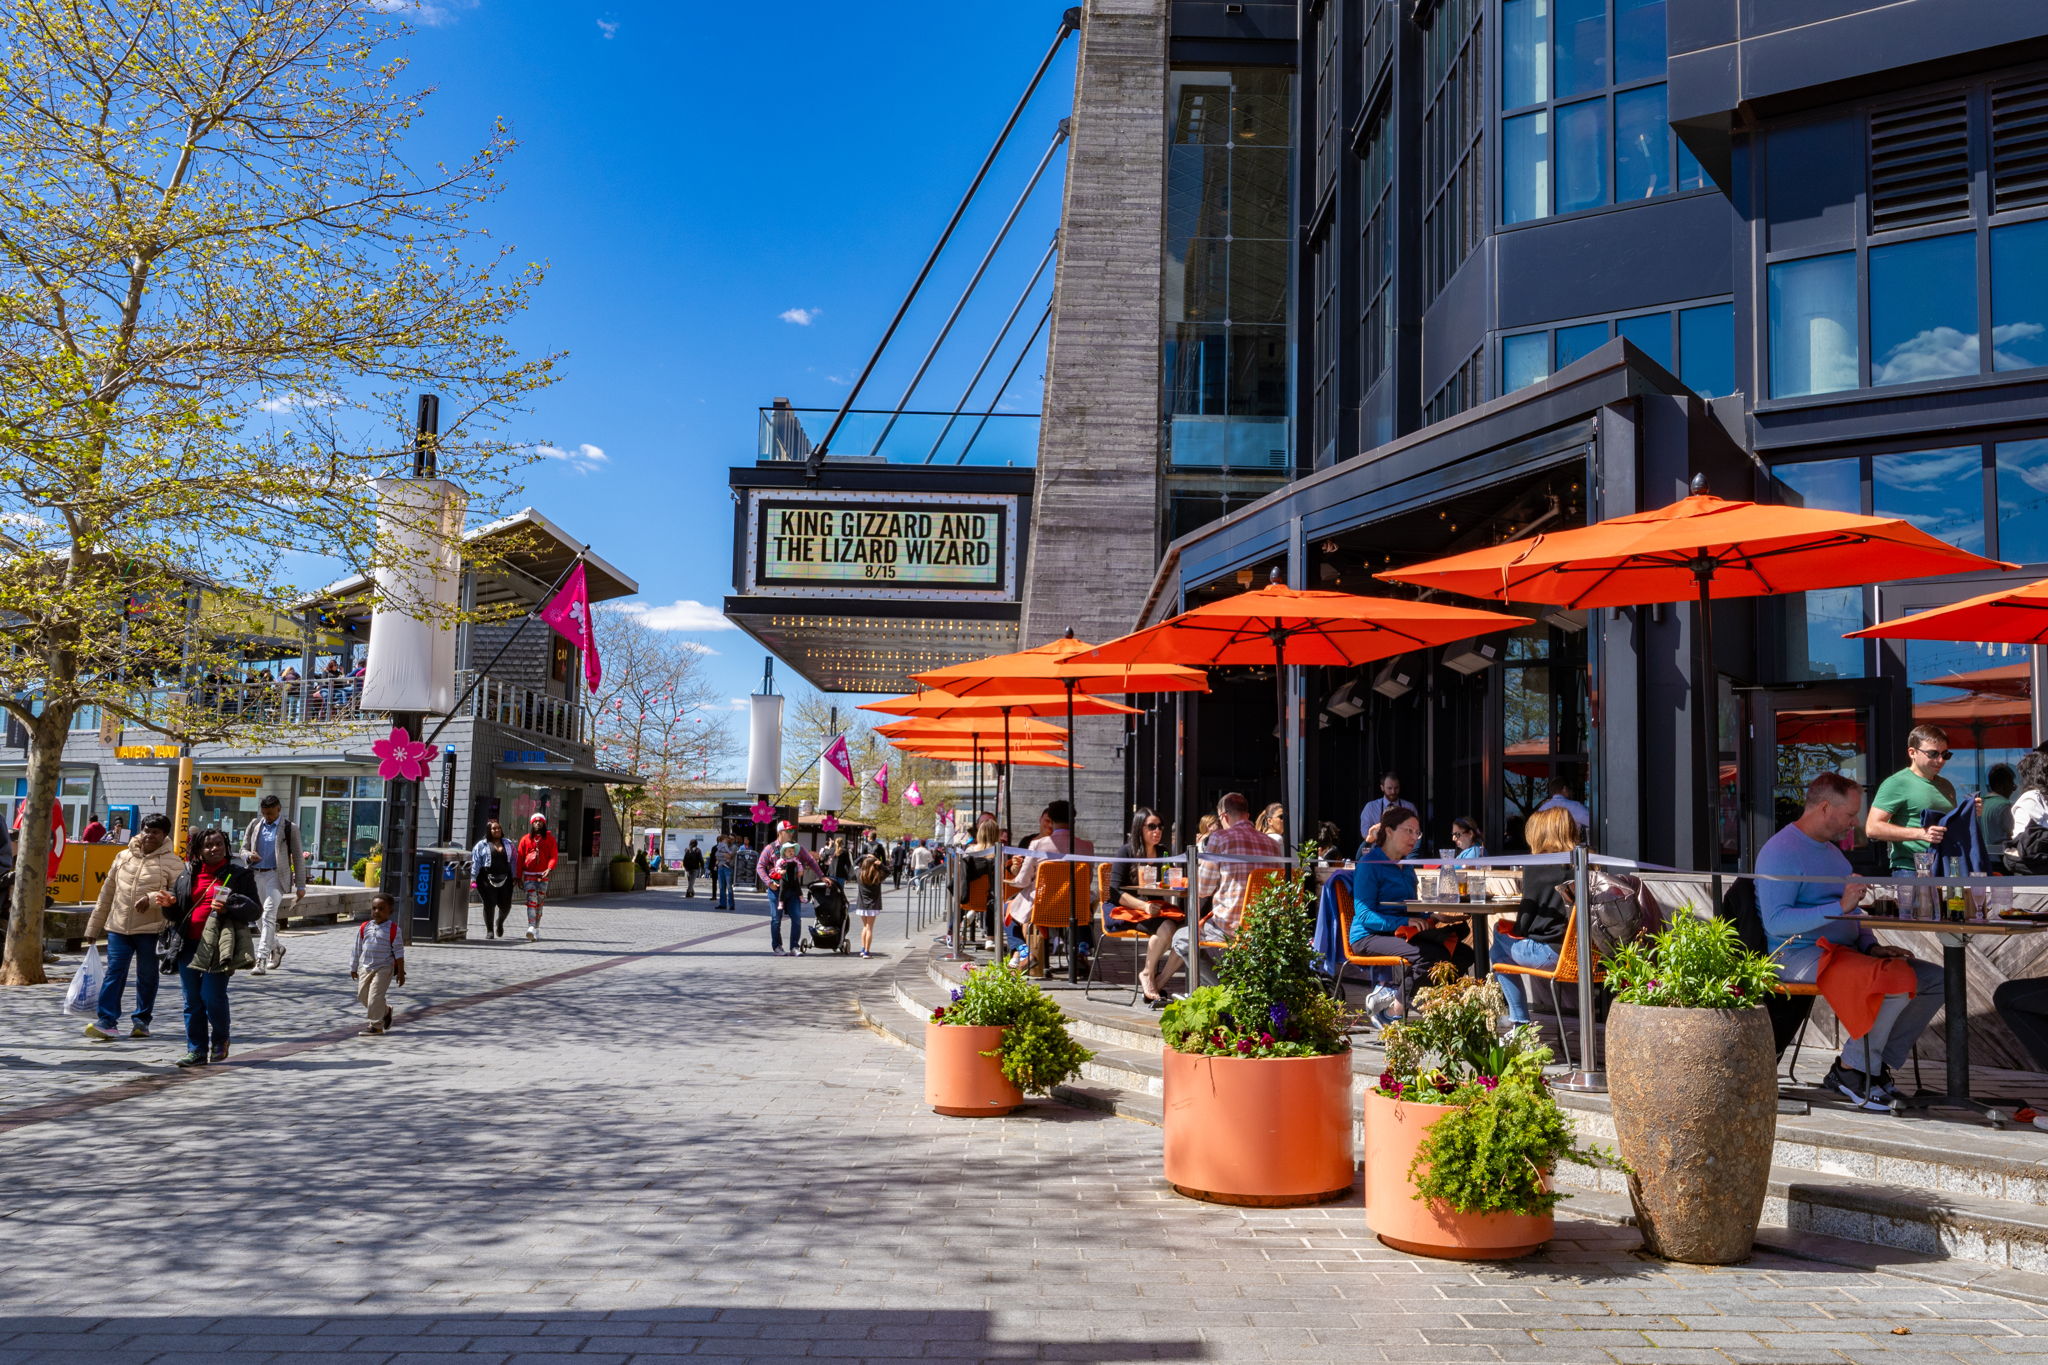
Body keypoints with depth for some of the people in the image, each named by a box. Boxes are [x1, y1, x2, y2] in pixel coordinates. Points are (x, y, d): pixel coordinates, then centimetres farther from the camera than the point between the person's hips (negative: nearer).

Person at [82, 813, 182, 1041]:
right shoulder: (123, 857, 11)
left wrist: (153, 898, -26)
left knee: (147, 976, 7)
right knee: (114, 972, -2)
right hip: (118, 927, 3)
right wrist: (94, 926, 17)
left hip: (151, 929, -3)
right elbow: (107, 892, 16)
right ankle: (107, 1021, -1)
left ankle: (142, 1020, 17)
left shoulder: (172, 862, -3)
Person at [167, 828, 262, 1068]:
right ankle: (196, 1050, 14)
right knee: (192, 1001, 6)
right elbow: (175, 913, 21)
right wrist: (169, 904, -2)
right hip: (189, 946, 5)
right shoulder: (186, 876, 16)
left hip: (218, 947, -4)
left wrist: (229, 907, -18)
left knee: (212, 997, -9)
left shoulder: (239, 876, 4)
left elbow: (255, 910, -2)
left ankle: (220, 1041, 15)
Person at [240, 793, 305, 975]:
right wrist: (249, 855, -9)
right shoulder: (255, 825, 9)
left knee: (268, 917, -16)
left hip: (275, 876, -5)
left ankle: (261, 959, -18)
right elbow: (243, 849, 16)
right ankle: (276, 948, 36)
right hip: (256, 876, 5)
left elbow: (297, 858, 1)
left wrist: (300, 885, -3)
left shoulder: (290, 829, -1)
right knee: (260, 918, 13)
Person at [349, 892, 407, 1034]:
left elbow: (399, 953, -7)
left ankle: (376, 1025, 4)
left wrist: (401, 972, -8)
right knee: (363, 996, 11)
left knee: (375, 997, -10)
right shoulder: (364, 927, 4)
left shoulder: (393, 929, -9)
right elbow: (358, 949, 13)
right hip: (365, 967, 6)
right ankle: (385, 1011, 33)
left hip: (384, 968, -6)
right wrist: (354, 968, 15)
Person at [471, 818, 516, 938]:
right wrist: (474, 878, -8)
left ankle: (499, 922, 32)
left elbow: (514, 860, 16)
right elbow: (475, 861, -1)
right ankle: (489, 930, 7)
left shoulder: (507, 843, 14)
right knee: (489, 904, -5)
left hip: (504, 878, 3)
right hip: (487, 878, -3)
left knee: (506, 905, 1)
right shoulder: (482, 845, 3)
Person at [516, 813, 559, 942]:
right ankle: (531, 928, -22)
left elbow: (554, 856, -2)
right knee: (531, 899, -13)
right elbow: (520, 858, 7)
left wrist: (550, 868, -21)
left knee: (540, 901, 6)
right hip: (529, 875, -1)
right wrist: (519, 877, 3)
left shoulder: (549, 838, 6)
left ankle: (536, 927, 16)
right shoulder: (525, 839, 7)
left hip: (543, 874, 1)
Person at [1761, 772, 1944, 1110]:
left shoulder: (1832, 851, 20)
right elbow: (1776, 921, -23)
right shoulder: (1781, 852, -12)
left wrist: (1872, 946, 4)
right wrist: (1840, 907, -28)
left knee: (1936, 979, 2)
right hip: (1799, 956, -10)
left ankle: (1877, 1065, 1)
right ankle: (1851, 1069, -11)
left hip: (1842, 951, 10)